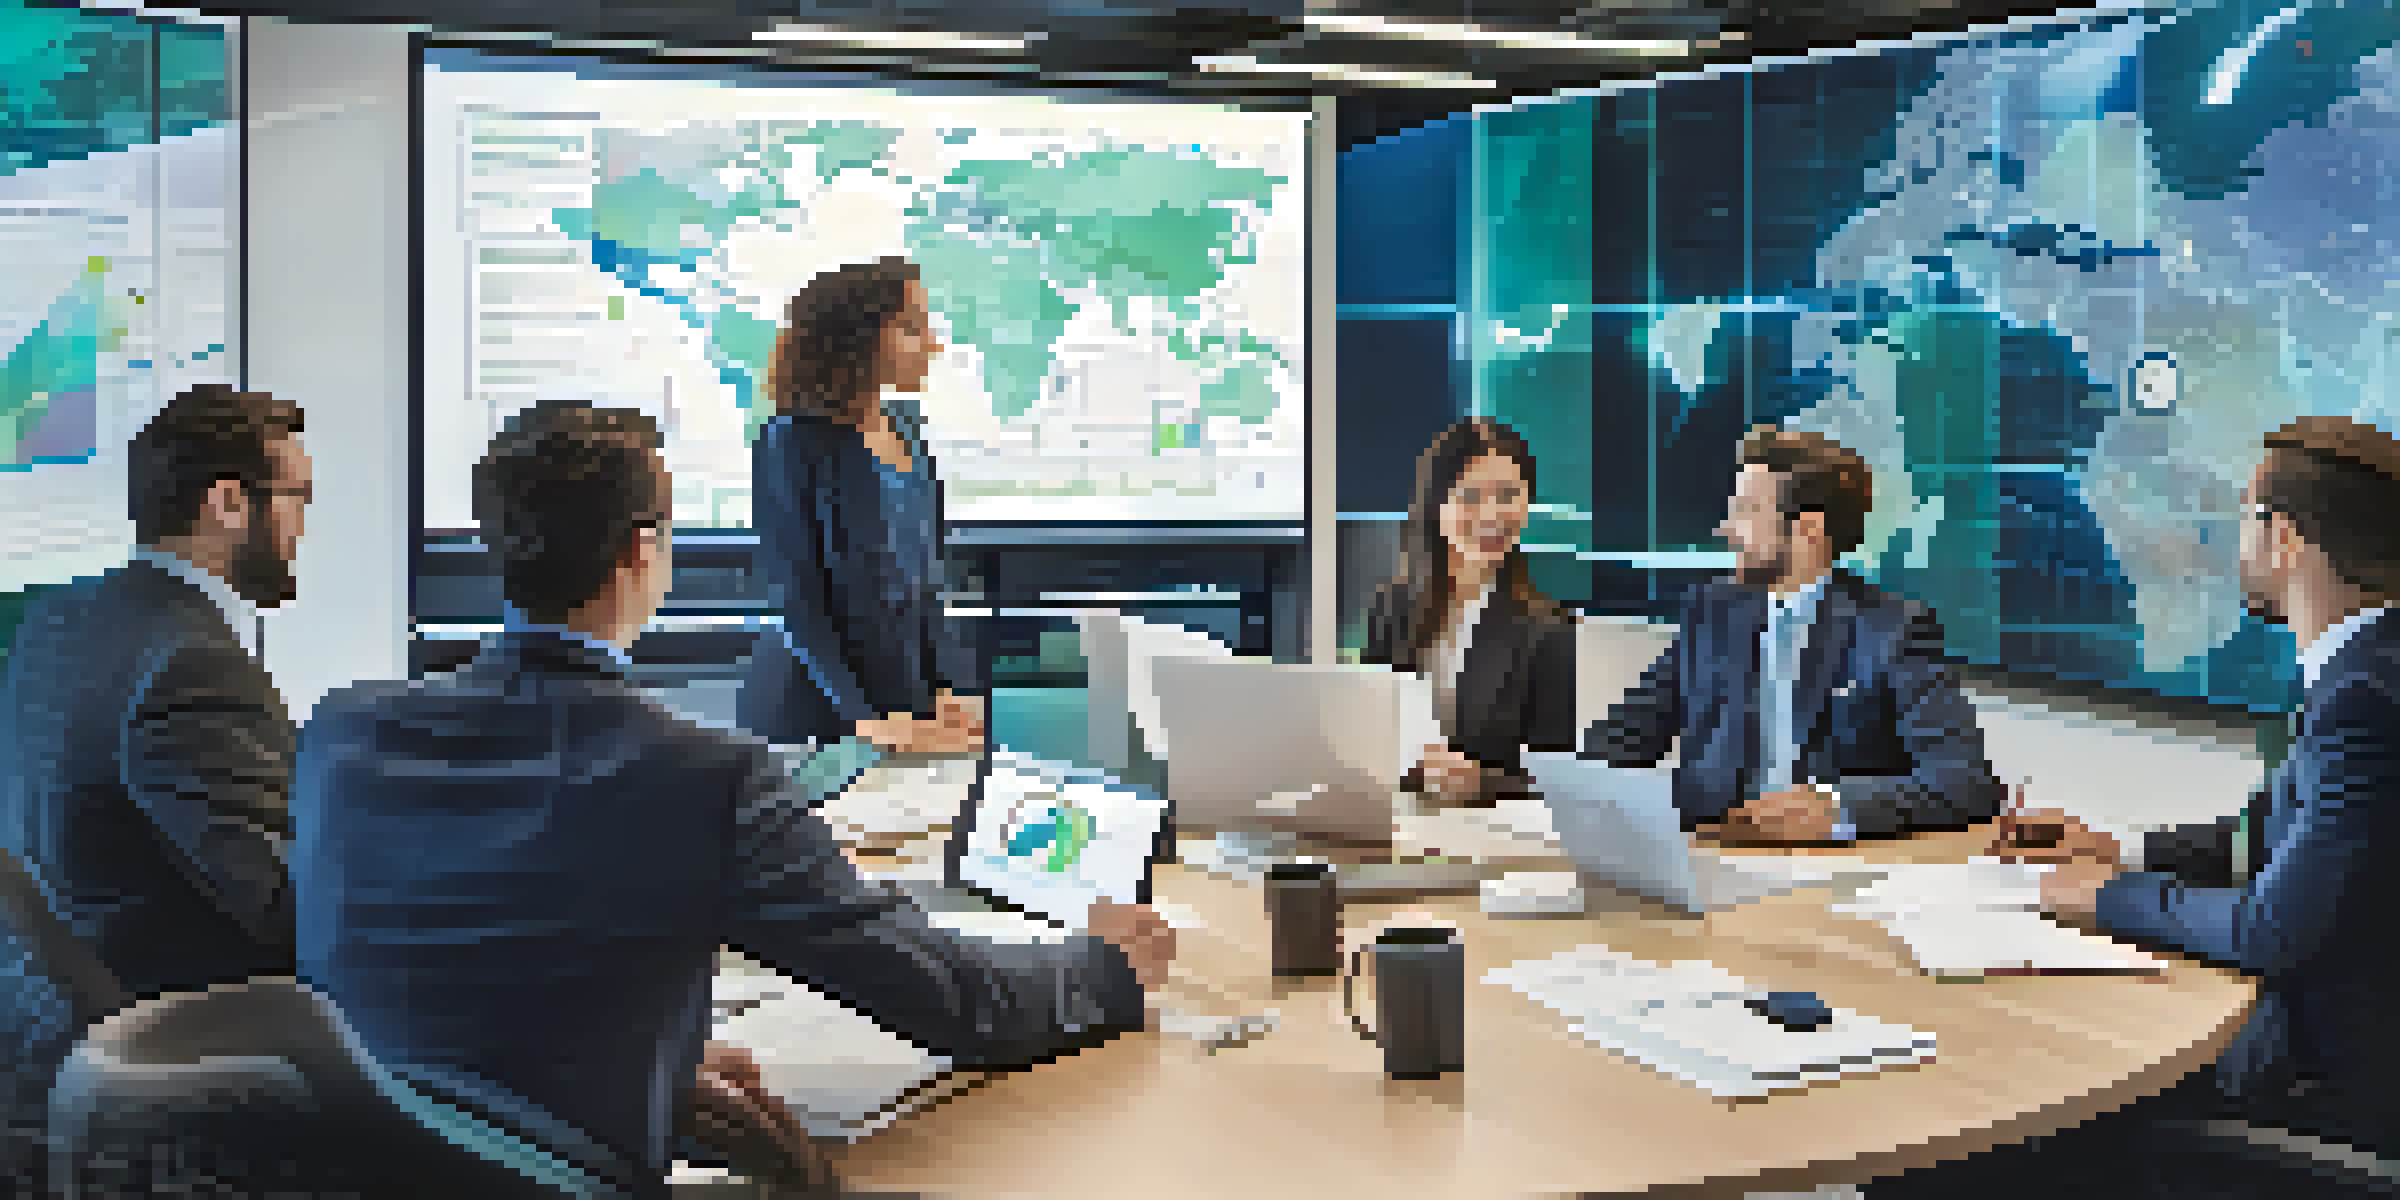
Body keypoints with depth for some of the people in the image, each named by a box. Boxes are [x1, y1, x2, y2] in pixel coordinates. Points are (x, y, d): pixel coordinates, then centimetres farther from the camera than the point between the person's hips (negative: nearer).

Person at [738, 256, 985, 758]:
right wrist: (869, 723, -24)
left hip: (907, 701, 6)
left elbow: (927, 592, 11)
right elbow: (798, 604, -16)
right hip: (812, 716, -6)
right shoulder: (789, 447, -12)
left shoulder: (909, 442, 8)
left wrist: (954, 690, -3)